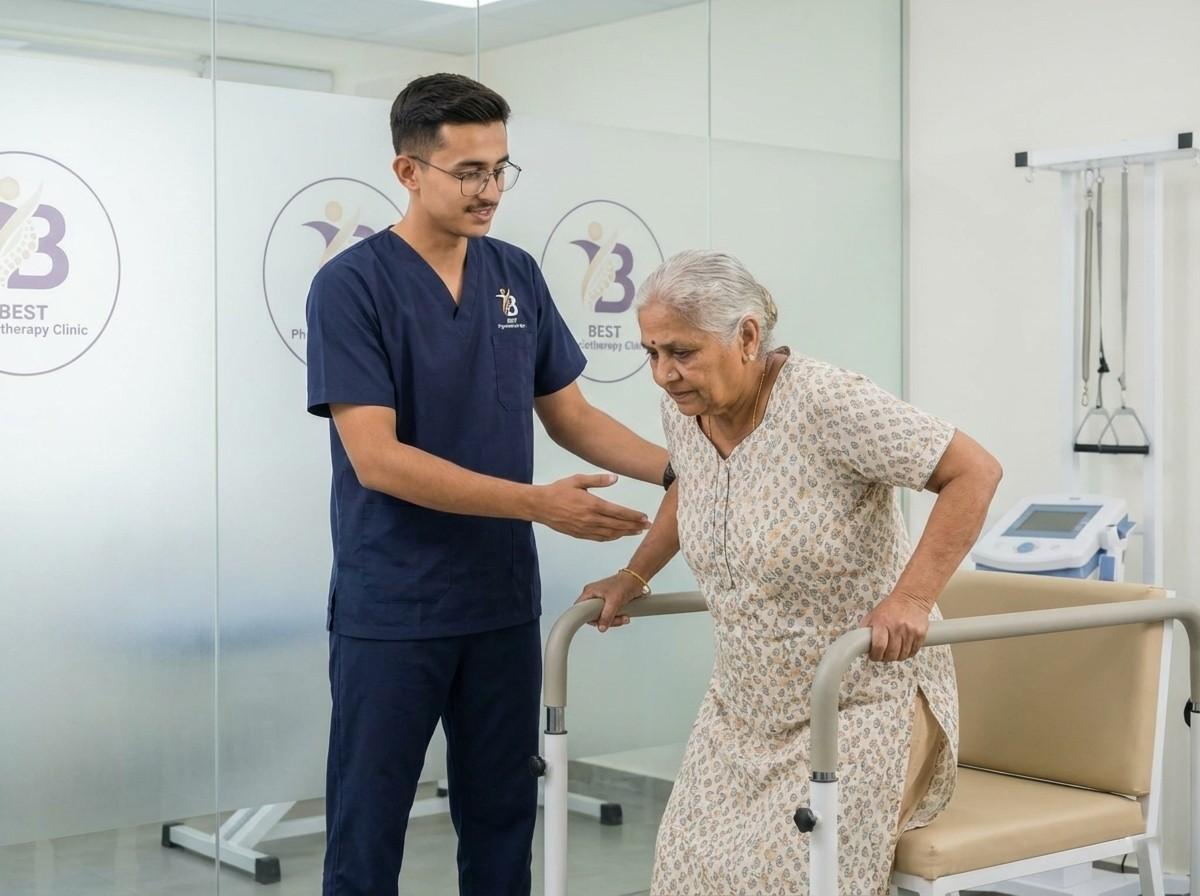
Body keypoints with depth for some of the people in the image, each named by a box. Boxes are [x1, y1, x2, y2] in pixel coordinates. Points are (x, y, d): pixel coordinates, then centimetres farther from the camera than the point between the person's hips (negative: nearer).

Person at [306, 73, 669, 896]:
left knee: (502, 817, 13)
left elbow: (570, 416, 11)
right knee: (369, 828, 4)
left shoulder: (518, 277, 5)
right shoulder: (351, 286, -13)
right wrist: (538, 504, -24)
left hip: (503, 600, 5)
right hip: (391, 609, -5)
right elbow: (377, 459, -20)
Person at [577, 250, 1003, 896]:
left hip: (863, 701, -6)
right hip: (746, 701, 6)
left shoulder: (828, 403, -24)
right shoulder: (682, 411, -2)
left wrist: (912, 598, -28)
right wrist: (633, 577, 20)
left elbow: (974, 472, -21)